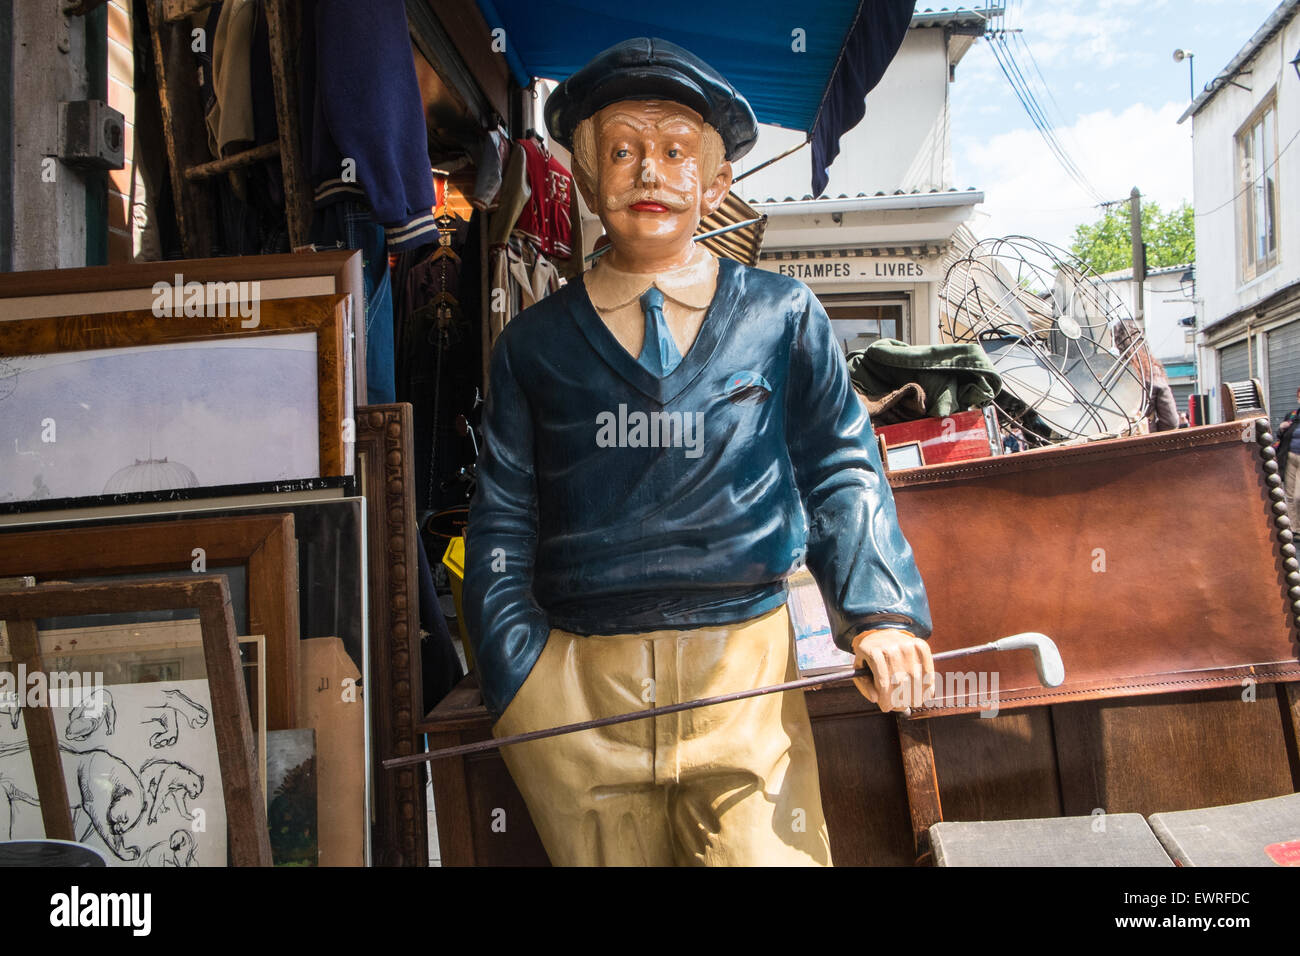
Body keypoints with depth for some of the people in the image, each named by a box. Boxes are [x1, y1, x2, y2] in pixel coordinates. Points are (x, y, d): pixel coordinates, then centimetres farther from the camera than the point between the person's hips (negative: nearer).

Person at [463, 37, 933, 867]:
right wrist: (517, 680, -1)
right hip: (578, 685, 1)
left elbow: (841, 471, 9)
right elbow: (505, 521, 8)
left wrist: (882, 610, -4)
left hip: (746, 672, 0)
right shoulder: (535, 346, 7)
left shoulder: (782, 318, 7)